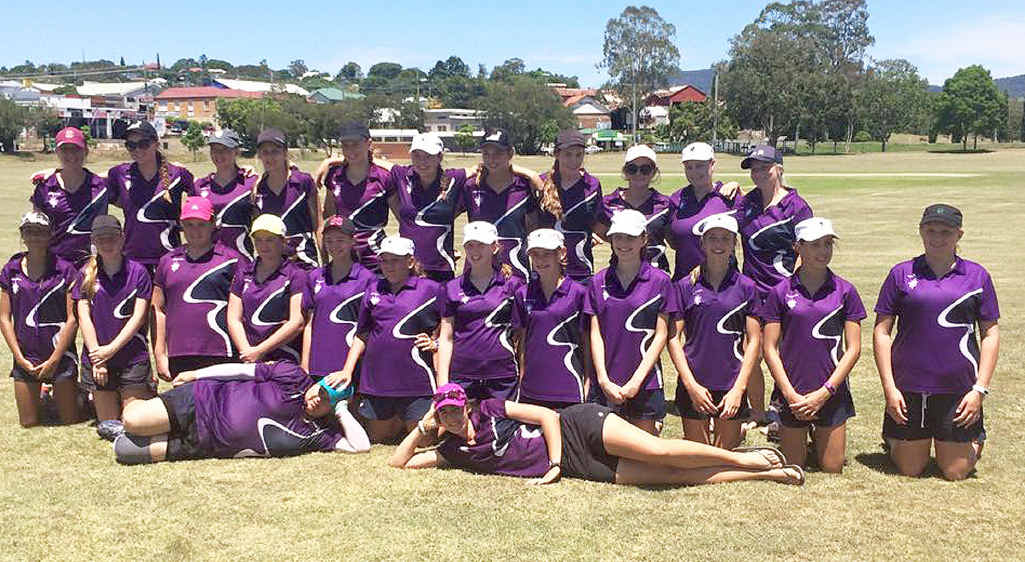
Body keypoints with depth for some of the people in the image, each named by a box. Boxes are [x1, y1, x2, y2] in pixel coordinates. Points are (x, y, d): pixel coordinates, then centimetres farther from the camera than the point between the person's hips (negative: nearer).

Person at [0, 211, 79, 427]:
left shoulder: (65, 269, -5)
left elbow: (72, 318, -7)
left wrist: (53, 360, -10)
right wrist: (20, 358, -5)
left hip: (61, 355, -2)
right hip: (25, 357, 2)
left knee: (70, 420, 4)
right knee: (28, 423, 8)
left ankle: (80, 393, 34)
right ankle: (42, 398, 37)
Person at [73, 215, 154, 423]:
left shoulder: (137, 272, -1)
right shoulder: (86, 274, 6)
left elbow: (138, 317, -5)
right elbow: (84, 317, 1)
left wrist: (111, 349, -12)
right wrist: (97, 356, -8)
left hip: (133, 359, -2)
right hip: (96, 358, 2)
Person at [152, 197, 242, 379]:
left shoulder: (231, 260, 4)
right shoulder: (168, 261, 16)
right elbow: (158, 309, 17)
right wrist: (159, 356, 10)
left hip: (220, 357, -4)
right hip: (178, 360, 4)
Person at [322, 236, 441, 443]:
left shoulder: (430, 289, -1)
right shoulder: (373, 290, 11)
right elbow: (361, 335, 15)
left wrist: (435, 343, -12)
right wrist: (347, 371, 8)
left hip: (415, 378, -4)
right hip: (377, 378, 5)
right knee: (377, 437, 14)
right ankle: (402, 420, 41)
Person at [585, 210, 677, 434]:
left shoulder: (660, 281, -1)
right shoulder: (599, 281, 6)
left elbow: (661, 334, -2)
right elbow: (595, 333, 5)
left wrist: (636, 380, -9)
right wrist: (603, 380, -6)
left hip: (645, 383, -2)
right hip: (605, 385, 2)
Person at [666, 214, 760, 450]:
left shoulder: (745, 286, 1)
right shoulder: (686, 286, 0)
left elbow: (754, 341, 1)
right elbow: (674, 338, 0)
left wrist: (739, 388, -7)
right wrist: (691, 385, -8)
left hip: (731, 386, 0)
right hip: (694, 384, 0)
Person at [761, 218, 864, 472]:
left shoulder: (844, 291, 0)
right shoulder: (781, 291, -2)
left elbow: (853, 348, -1)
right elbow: (769, 347, -2)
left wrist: (824, 392, -9)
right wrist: (790, 394, -10)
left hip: (831, 393, 1)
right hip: (792, 393, 0)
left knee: (832, 468, 7)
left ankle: (819, 433, 35)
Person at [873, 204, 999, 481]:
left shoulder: (977, 276, 4)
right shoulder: (902, 274, 2)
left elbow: (990, 334, 5)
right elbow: (881, 331, 2)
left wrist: (980, 389, -4)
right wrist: (889, 388, -5)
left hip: (959, 389, 0)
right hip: (909, 388, 0)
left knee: (955, 473, 7)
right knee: (909, 469, 8)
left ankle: (976, 439, 38)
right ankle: (894, 438, 39)